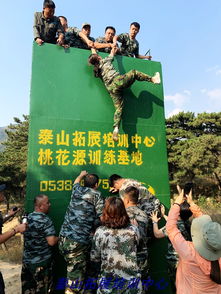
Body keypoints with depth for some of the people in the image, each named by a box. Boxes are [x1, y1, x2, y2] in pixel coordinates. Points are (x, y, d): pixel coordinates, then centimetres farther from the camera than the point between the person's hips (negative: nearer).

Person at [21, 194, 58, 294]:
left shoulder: (27, 218, 2)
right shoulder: (45, 220, -21)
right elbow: (51, 242, -25)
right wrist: (59, 237, -6)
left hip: (26, 260, 7)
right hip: (41, 262, -6)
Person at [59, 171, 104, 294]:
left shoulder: (77, 191, 11)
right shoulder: (97, 195, -4)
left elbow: (76, 182, 36)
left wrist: (82, 174, 54)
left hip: (64, 239, 6)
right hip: (78, 242, -6)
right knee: (76, 277, 2)